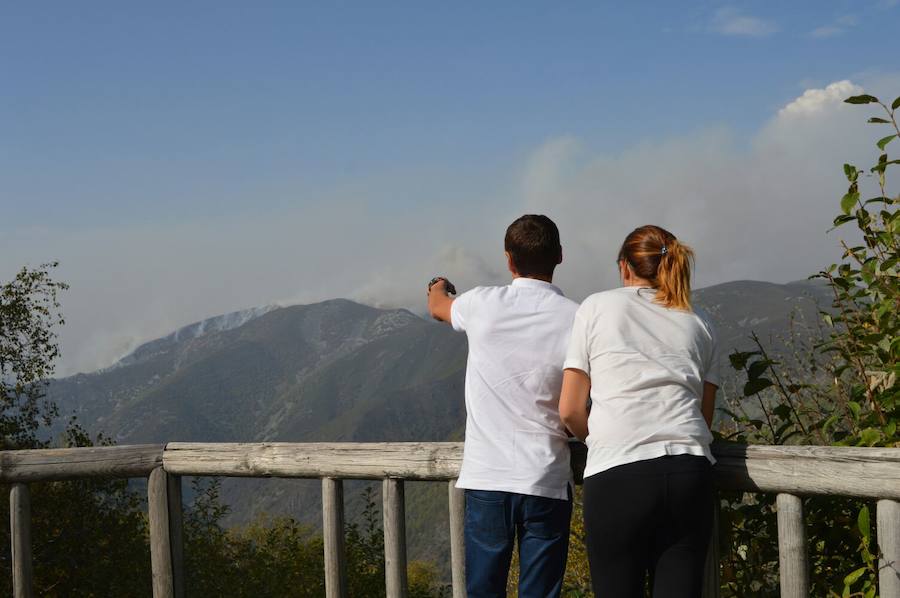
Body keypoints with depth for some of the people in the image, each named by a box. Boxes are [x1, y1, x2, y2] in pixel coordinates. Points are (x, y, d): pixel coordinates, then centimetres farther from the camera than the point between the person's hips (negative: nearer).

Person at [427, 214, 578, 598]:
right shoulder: (576, 319, -5)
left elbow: (438, 307, 25)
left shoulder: (483, 304, -1)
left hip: (486, 478, 1)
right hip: (547, 481, 0)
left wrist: (437, 288, 47)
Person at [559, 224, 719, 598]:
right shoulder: (698, 325, 18)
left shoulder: (596, 308, 10)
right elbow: (704, 414, 14)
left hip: (616, 477, -3)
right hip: (690, 473, 3)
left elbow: (570, 411, 7)